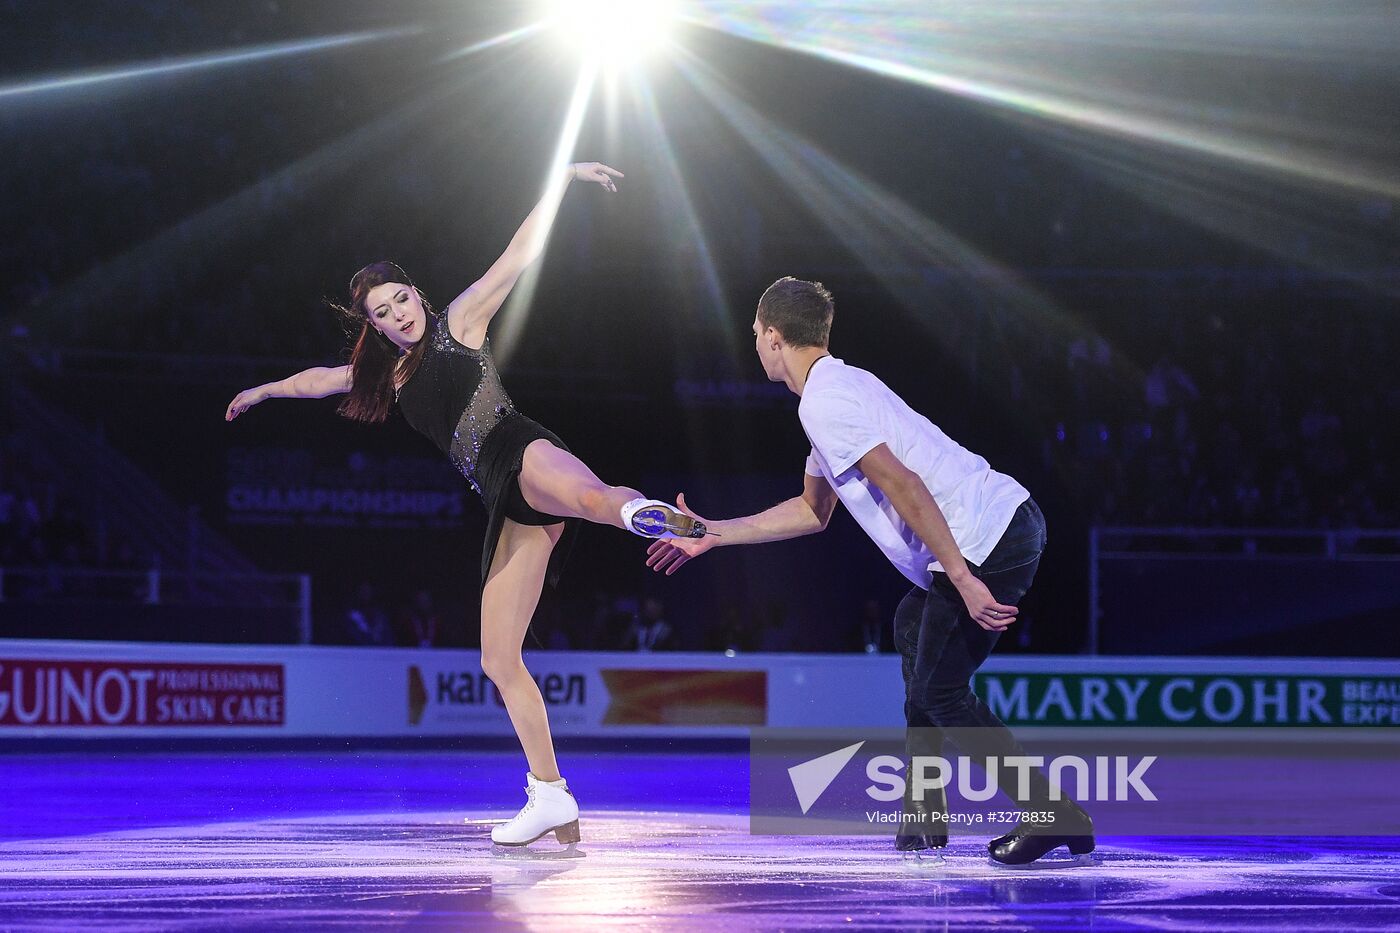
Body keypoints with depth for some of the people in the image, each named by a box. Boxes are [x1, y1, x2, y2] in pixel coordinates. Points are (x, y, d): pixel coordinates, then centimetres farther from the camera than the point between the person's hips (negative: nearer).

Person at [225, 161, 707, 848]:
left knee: (581, 492, -45)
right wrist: (266, 390, 59)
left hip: (524, 456, -7)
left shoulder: (459, 323, 9)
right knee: (499, 661, 2)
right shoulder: (389, 371, 26)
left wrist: (562, 179, -3)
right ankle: (552, 800, 7)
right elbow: (326, 378, 45)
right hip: (510, 508, 7)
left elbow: (522, 252, 4)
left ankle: (640, 510, -82)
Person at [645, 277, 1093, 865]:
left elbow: (905, 487, -21)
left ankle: (1055, 816, -8)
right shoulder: (842, 387, 23)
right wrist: (714, 534, 37)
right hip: (1013, 514, 10)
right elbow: (813, 509, 34)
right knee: (912, 625, 28)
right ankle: (924, 816, 25)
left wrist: (962, 579, -22)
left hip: (983, 540, -10)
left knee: (939, 692, -4)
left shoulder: (823, 402, -10)